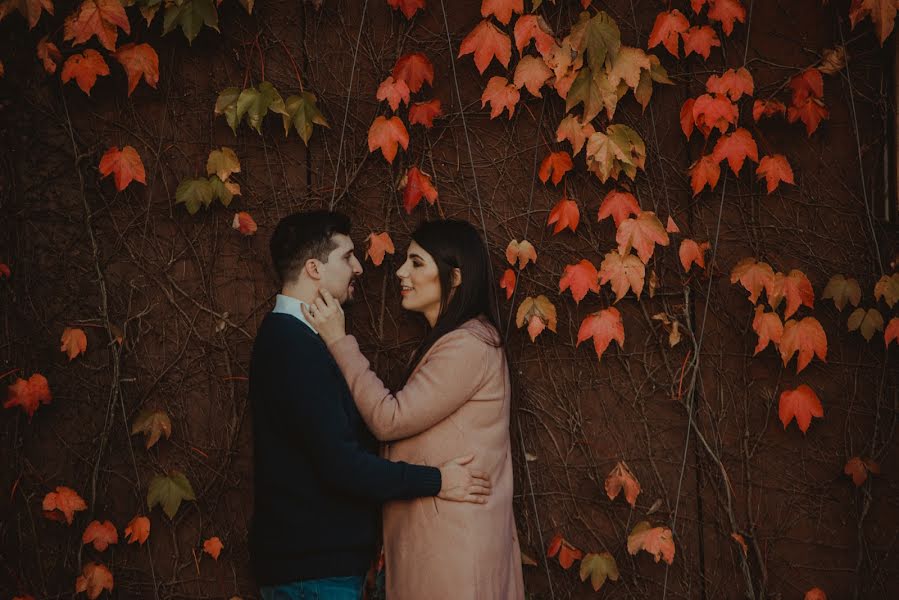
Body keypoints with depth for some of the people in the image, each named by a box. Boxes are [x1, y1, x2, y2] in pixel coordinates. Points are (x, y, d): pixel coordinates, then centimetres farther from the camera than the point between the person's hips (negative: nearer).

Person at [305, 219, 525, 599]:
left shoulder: (467, 347, -16)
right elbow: (404, 419, 13)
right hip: (436, 527, 9)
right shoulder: (445, 341, 17)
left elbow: (389, 420, -18)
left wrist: (339, 341, -14)